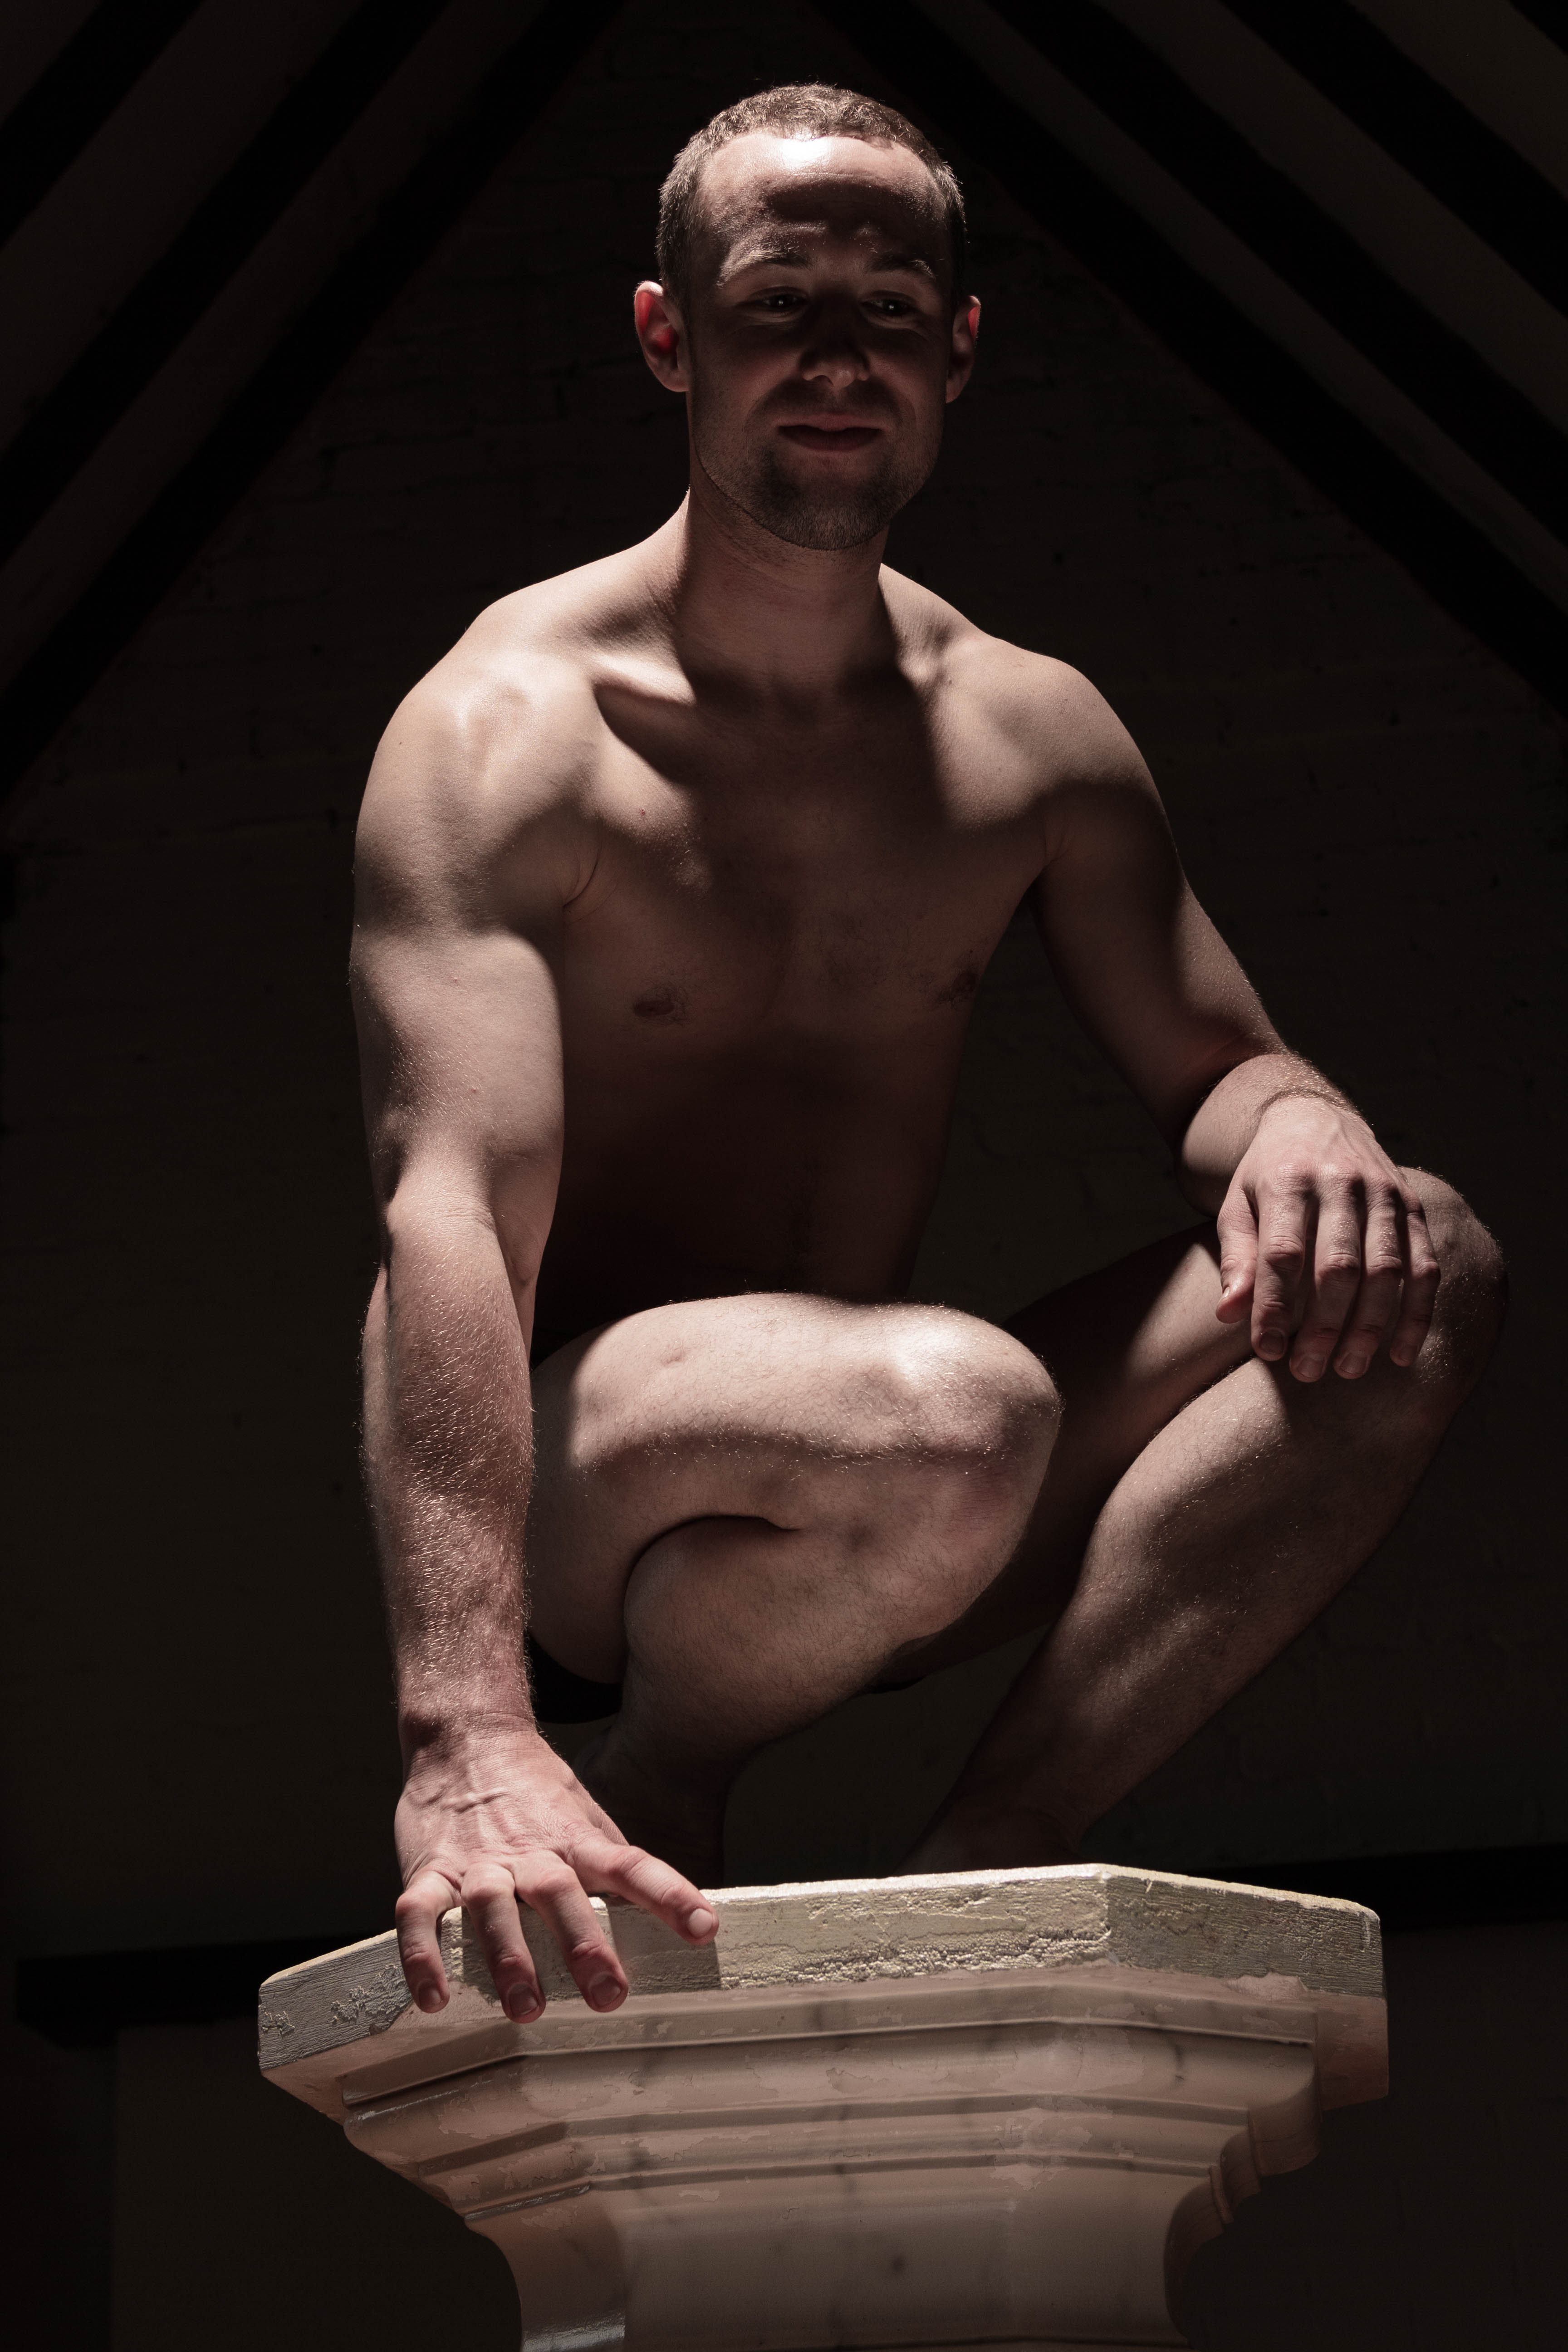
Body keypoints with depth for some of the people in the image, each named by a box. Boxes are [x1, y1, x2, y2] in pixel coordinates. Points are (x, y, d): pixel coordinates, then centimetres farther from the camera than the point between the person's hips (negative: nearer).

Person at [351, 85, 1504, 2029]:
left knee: (1412, 1281, -13)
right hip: (564, 1495, -6)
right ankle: (650, 1799, -7)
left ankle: (978, 1868, -19)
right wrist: (468, 1740, -40)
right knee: (953, 1412, -38)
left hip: (850, 1516, 6)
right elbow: (451, 1207, -25)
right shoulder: (511, 730, -13)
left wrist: (1295, 1135, -16)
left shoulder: (1031, 735, 8)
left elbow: (1210, 1058, 14)